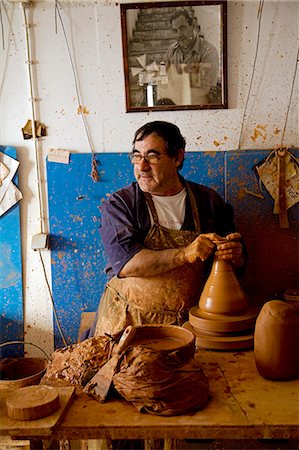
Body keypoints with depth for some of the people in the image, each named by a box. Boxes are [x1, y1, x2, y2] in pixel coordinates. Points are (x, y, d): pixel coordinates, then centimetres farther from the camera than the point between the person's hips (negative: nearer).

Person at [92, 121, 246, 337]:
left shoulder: (208, 201, 6)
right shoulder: (119, 204, -1)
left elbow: (239, 264, 10)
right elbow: (124, 262, -15)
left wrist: (234, 255, -14)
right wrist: (185, 254, -24)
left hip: (188, 320, 3)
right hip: (128, 319, -2)